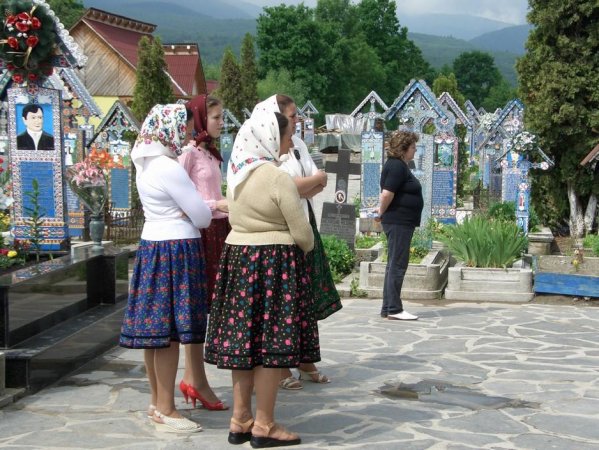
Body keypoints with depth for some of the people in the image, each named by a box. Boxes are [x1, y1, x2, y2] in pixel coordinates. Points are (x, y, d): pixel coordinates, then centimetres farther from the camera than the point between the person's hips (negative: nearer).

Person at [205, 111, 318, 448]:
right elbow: (301, 233, -13)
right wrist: (306, 247, 9)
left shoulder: (237, 174, 7)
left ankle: (240, 420, 17)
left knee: (245, 337, 11)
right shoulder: (278, 178, -16)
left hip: (238, 257, 8)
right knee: (271, 341, -1)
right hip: (274, 262, -8)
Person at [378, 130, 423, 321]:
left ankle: (388, 308, 16)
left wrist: (383, 211, 14)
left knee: (395, 265, 12)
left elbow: (386, 193, 23)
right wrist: (382, 212, -9)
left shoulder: (399, 165, 17)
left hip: (401, 222, 10)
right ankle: (394, 309, -5)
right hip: (399, 221, -10)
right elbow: (387, 193, -23)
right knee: (397, 265, -7)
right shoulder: (397, 166, -15)